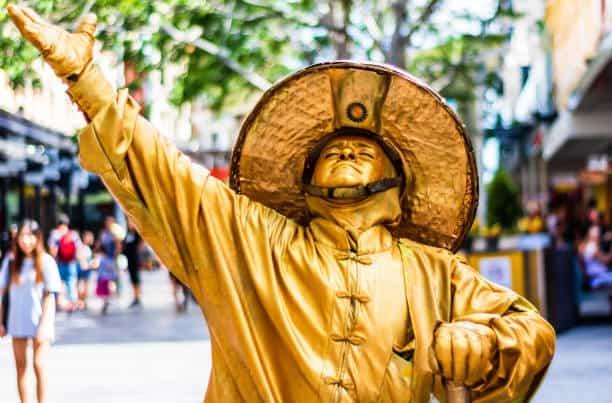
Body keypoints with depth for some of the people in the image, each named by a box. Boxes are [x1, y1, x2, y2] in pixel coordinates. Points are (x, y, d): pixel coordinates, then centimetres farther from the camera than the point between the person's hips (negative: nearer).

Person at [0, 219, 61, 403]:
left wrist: (44, 325, -12)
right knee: (21, 367, 6)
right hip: (17, 321, 3)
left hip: (39, 321, -3)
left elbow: (50, 296, -6)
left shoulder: (46, 262, -5)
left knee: (39, 366, -9)